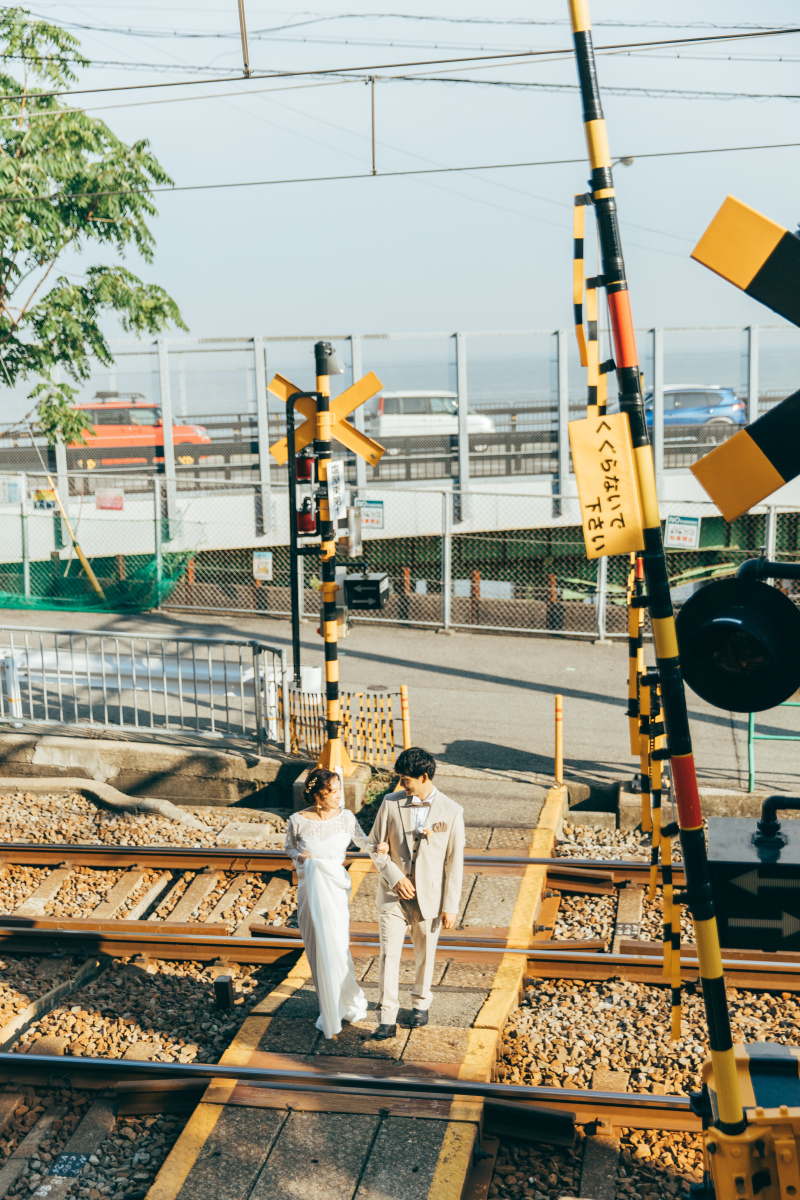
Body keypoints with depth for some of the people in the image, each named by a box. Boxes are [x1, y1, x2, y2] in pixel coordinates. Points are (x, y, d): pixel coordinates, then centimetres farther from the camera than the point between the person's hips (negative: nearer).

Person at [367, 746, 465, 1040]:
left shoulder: (451, 812, -9)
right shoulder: (391, 803, -5)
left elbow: (455, 862, -5)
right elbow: (376, 845, 2)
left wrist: (451, 906, -5)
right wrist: (395, 878, -12)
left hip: (429, 896, 0)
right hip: (393, 894, 0)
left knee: (425, 954, 15)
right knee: (388, 955, -6)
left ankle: (420, 1003, 38)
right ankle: (388, 1020, -1)